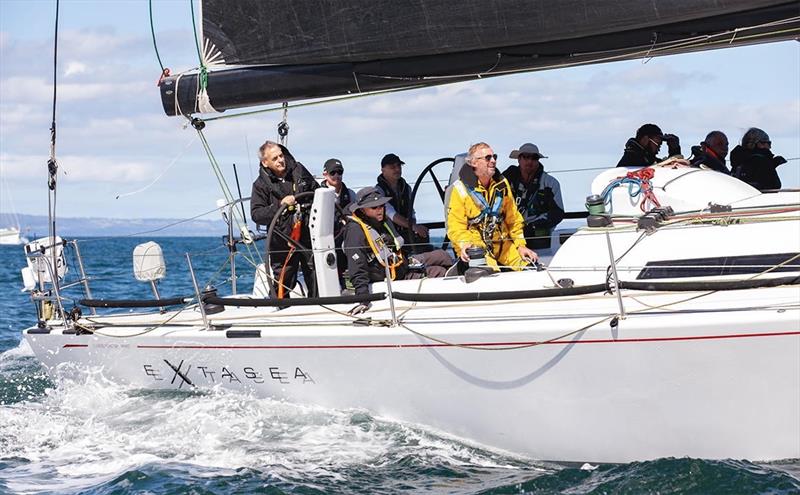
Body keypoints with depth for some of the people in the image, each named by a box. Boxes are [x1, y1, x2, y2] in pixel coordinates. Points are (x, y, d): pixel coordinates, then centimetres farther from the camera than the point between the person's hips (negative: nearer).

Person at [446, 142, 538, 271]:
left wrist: (520, 245, 8)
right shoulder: (461, 189, -5)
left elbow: (514, 218, 16)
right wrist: (464, 244, -27)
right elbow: (455, 226, -8)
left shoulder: (502, 183, 10)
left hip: (502, 244, 5)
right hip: (475, 245, -5)